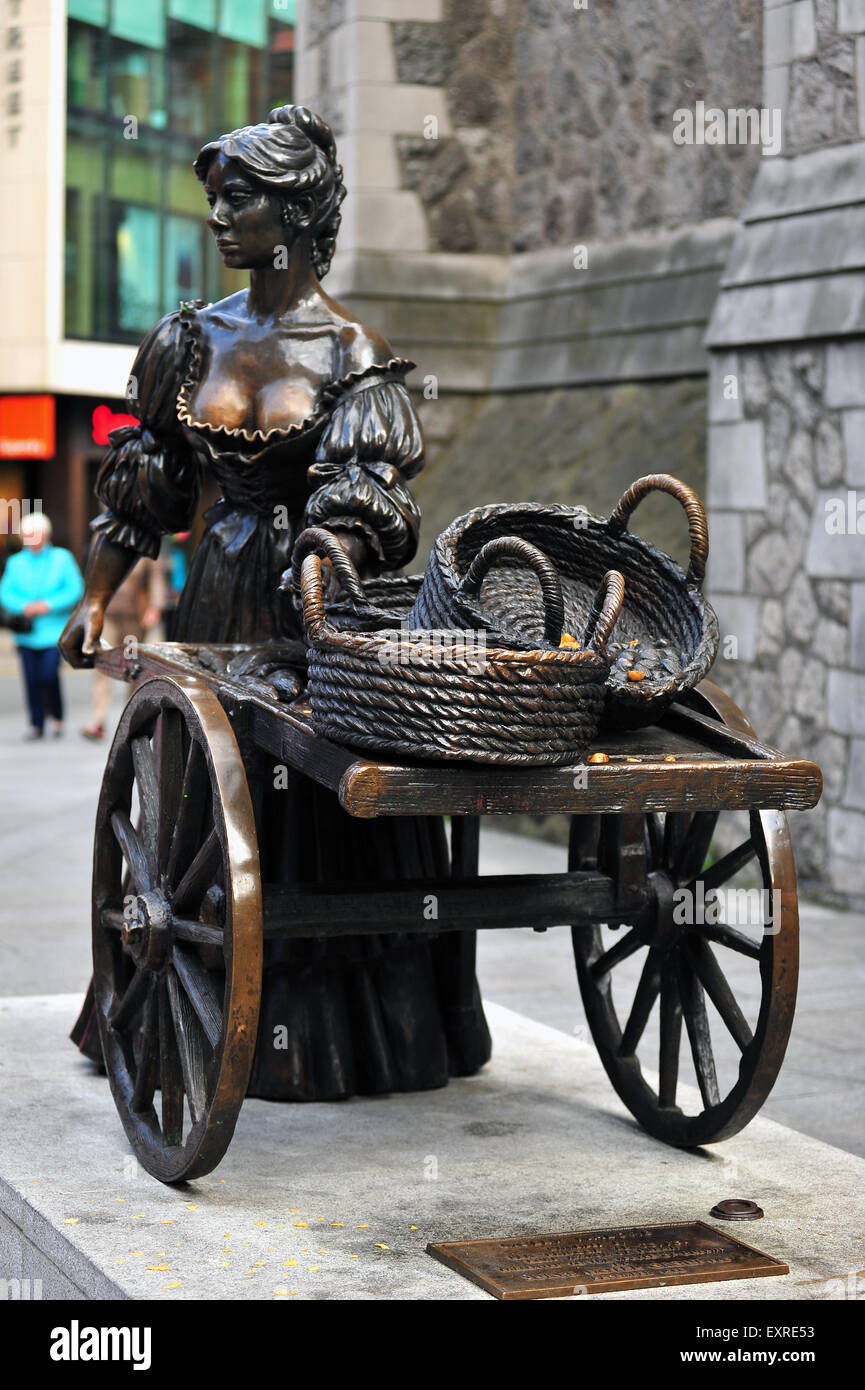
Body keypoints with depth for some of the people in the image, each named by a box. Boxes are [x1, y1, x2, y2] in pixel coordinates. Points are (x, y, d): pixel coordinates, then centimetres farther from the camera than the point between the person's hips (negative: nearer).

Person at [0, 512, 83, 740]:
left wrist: (48, 605, -13)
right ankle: (36, 724, 11)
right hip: (26, 633, 3)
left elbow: (75, 590, -2)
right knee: (32, 678, -1)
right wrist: (23, 607, -13)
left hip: (54, 629, -3)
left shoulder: (62, 558, 4)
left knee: (49, 674, -14)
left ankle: (57, 717, 8)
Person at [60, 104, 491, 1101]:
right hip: (221, 601, 4)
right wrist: (95, 600, 5)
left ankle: (324, 1034, 14)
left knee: (327, 816, 1)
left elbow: (359, 501, -14)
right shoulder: (189, 339, 7)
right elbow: (139, 485, 11)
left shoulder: (352, 351, -5)